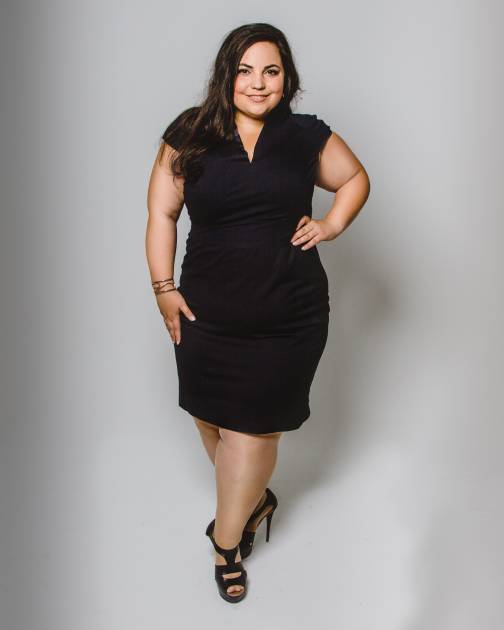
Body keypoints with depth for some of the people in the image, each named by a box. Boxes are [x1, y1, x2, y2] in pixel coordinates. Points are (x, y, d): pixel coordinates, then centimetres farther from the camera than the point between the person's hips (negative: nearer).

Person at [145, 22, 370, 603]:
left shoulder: (308, 136, 2)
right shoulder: (190, 135, 0)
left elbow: (355, 178, 17)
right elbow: (161, 211, 2)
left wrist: (332, 226, 0)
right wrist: (163, 287, -4)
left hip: (289, 317, -1)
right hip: (206, 315, 1)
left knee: (251, 426, 6)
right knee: (211, 417, 12)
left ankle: (227, 540, 27)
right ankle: (255, 500, 41)